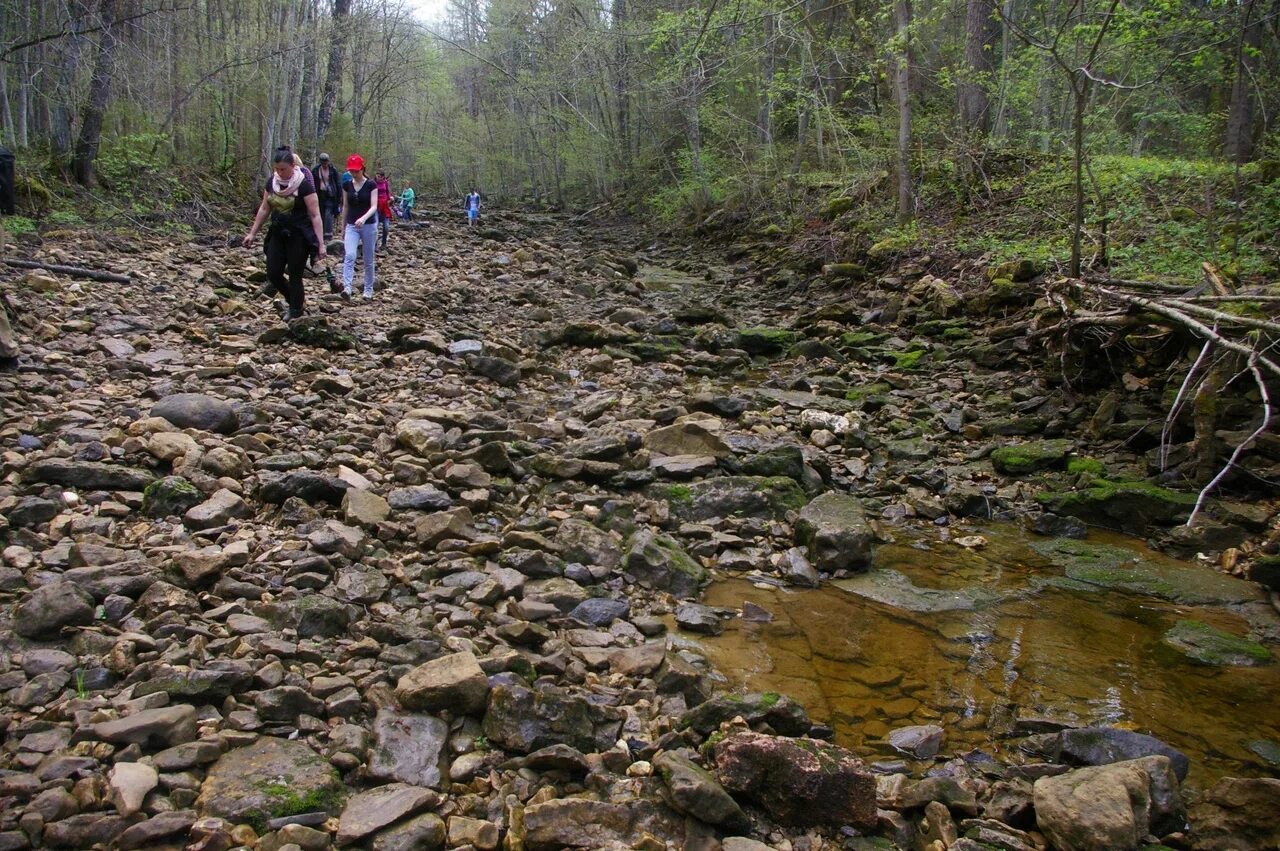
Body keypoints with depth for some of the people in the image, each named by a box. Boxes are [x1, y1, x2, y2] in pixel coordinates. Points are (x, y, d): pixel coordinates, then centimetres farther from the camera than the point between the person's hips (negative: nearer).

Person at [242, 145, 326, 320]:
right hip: (278, 234, 6)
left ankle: (295, 314, 13)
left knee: (295, 276, -1)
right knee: (273, 273, 4)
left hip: (299, 236, -6)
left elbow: (315, 215, -17)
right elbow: (264, 209, 12)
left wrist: (321, 243, -21)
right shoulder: (271, 182, 1)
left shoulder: (304, 184, -16)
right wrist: (252, 233, 11)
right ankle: (294, 301, 28)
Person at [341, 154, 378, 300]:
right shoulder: (347, 185, 5)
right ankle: (347, 288, -29)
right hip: (351, 226, 2)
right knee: (349, 256, -20)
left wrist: (363, 218, -34)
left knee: (368, 261, 7)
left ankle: (368, 290, 20)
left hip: (368, 226, -2)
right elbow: (345, 207, 13)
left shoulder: (371, 185, -7)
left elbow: (374, 206, -16)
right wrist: (343, 227, 16)